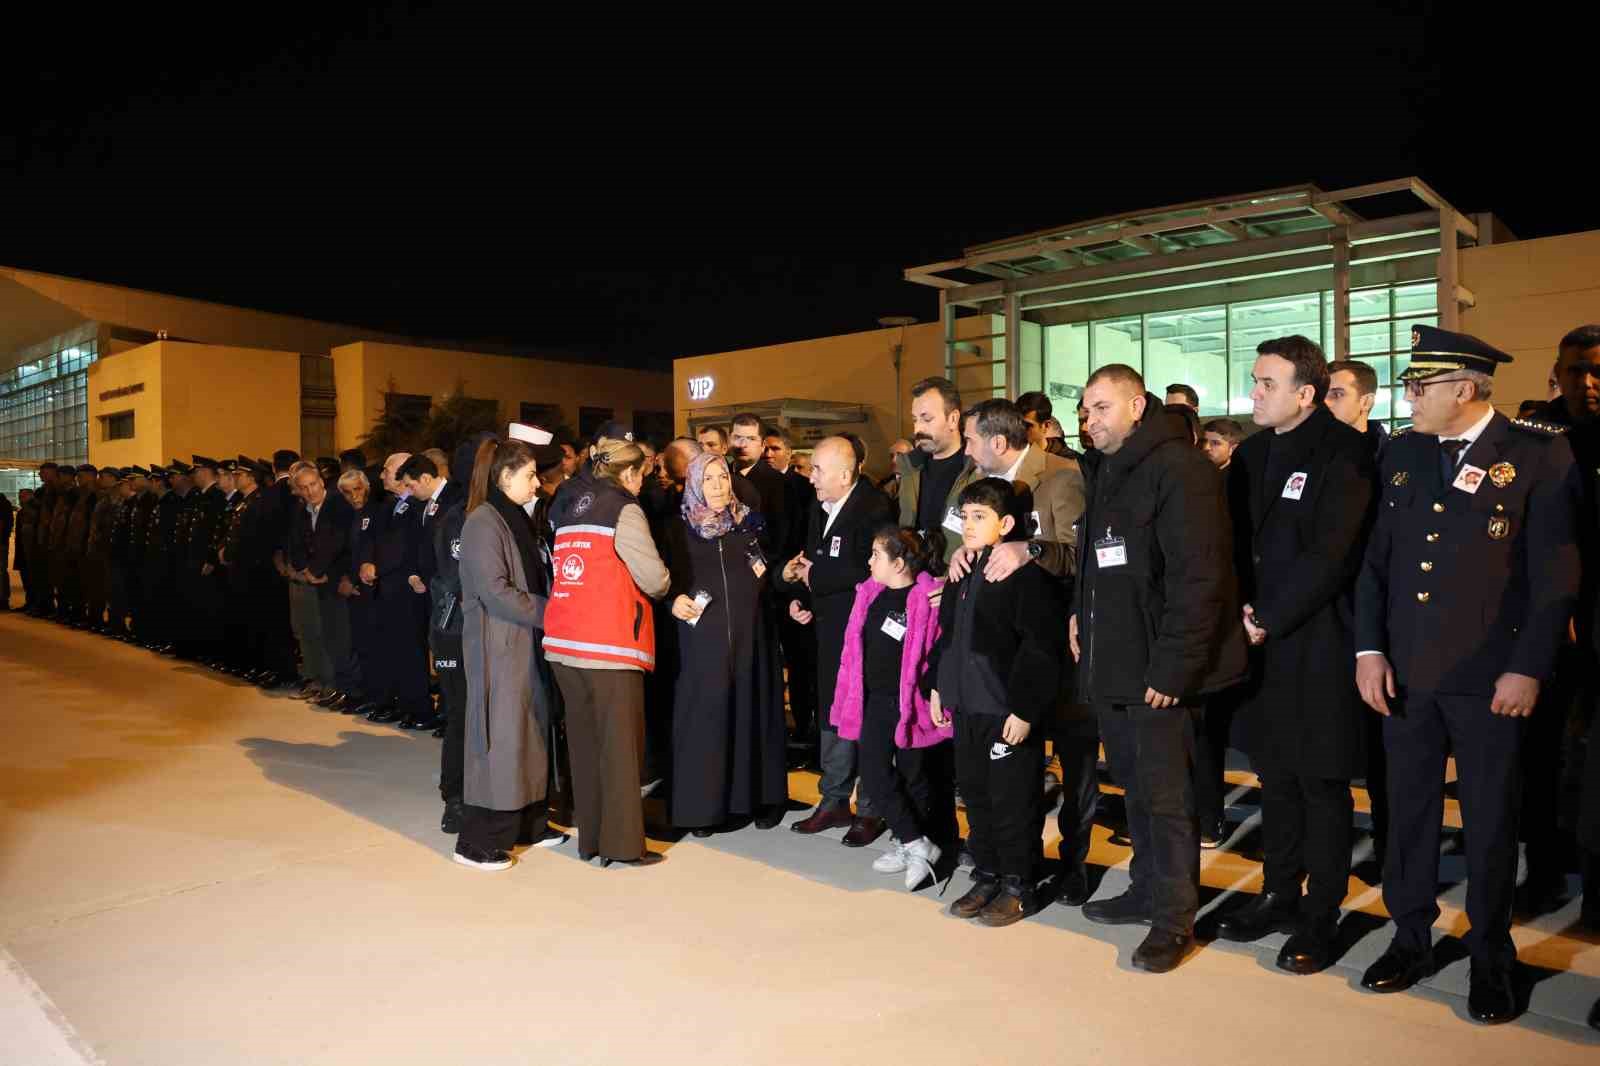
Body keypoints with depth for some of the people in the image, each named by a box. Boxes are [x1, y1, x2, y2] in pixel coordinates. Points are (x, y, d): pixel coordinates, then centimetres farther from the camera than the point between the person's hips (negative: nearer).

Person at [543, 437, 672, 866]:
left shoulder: (567, 508, 14)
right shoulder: (623, 510, -7)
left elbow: (562, 568, 14)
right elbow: (655, 579, -10)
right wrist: (660, 588, 12)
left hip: (564, 640, 7)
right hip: (609, 643, -7)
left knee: (584, 741, 13)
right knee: (619, 744, 1)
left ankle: (589, 837, 21)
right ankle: (623, 843, 7)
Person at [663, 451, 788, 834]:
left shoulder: (750, 523, 8)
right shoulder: (679, 529, 4)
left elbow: (768, 577, 15)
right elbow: (667, 580, 4)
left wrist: (780, 573, -5)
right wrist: (674, 600, -14)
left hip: (749, 634, 2)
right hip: (703, 636, -1)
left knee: (751, 711, 6)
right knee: (706, 715, 0)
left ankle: (759, 797, 18)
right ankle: (703, 804, 10)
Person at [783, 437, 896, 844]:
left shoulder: (873, 508, -17)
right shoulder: (821, 508, 10)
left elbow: (871, 571, -25)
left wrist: (816, 576, -16)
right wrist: (797, 596, 2)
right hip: (829, 628, 8)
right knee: (831, 715, 15)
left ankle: (871, 810, 16)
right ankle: (834, 801, 29)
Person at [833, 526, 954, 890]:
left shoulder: (928, 599, -16)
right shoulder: (870, 594, 3)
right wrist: (852, 698, 12)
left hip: (911, 703, -6)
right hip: (875, 700, 6)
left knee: (913, 777, 9)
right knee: (875, 774, 2)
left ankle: (912, 845, 25)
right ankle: (916, 844, 13)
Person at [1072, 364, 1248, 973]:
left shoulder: (1178, 467, -14)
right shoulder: (1103, 471, 15)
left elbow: (1197, 577, -20)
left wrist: (1172, 667, -22)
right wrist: (1080, 611, 9)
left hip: (1160, 670, -9)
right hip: (1112, 662, 9)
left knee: (1165, 794, -1)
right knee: (1135, 785, 17)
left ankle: (1175, 918, 12)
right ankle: (1147, 892, 31)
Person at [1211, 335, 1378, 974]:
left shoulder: (1343, 453, -10)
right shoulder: (1252, 453, 12)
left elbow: (1328, 555, -18)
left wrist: (1270, 621, -14)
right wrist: (1241, 609, -1)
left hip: (1317, 644, -7)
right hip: (1262, 641, 7)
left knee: (1322, 783, 4)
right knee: (1276, 776, 16)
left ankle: (1320, 920, 16)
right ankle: (1280, 897, 30)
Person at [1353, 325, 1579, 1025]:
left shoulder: (1538, 456, -5)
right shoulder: (1401, 454, 7)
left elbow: (1555, 573, -7)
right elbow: (1376, 559, 8)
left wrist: (1528, 668, -11)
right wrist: (1369, 650, 1)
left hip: (1489, 678, -4)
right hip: (1406, 672, 4)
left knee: (1490, 818, 9)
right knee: (1408, 809, 12)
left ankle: (1491, 957, 26)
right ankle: (1411, 939, 28)